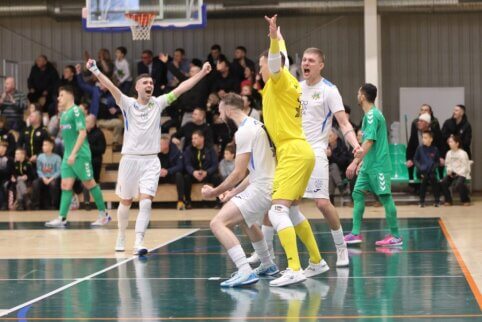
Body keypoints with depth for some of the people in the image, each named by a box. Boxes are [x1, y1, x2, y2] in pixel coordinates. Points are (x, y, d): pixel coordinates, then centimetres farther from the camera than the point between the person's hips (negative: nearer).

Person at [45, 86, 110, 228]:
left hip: (80, 155, -8)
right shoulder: (64, 114, 15)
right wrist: (68, 154, 17)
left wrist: (74, 153, -21)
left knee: (89, 183, -1)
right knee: (66, 185, 1)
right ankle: (61, 218, -3)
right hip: (68, 155, 8)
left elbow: (82, 133, -17)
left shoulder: (76, 111, -10)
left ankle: (103, 214, 9)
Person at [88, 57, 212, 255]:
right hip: (130, 158, -1)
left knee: (146, 202, -13)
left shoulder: (158, 103, 6)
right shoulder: (128, 104, -1)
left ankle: (138, 243, -17)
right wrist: (95, 71, -31)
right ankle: (121, 237, 31)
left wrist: (202, 73, -5)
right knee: (126, 202, 11)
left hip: (151, 160, 1)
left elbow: (180, 89, 2)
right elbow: (111, 86, -16)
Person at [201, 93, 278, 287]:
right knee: (246, 221, 37)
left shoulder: (244, 131, -13)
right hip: (268, 183, 10)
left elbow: (239, 173, -16)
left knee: (218, 223, -17)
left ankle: (245, 272, -29)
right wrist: (234, 191, 22)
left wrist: (215, 192, -4)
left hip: (260, 189, -10)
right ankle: (268, 266, 48)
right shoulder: (256, 125, 17)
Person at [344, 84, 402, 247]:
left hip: (378, 165, -10)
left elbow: (369, 142, -23)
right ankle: (356, 233, 7)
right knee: (358, 193, 6)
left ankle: (395, 236, 1)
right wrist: (361, 161, 25)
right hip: (368, 165, 10)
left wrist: (355, 162, -25)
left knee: (385, 197, -4)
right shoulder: (370, 114, 14)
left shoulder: (372, 115, -15)